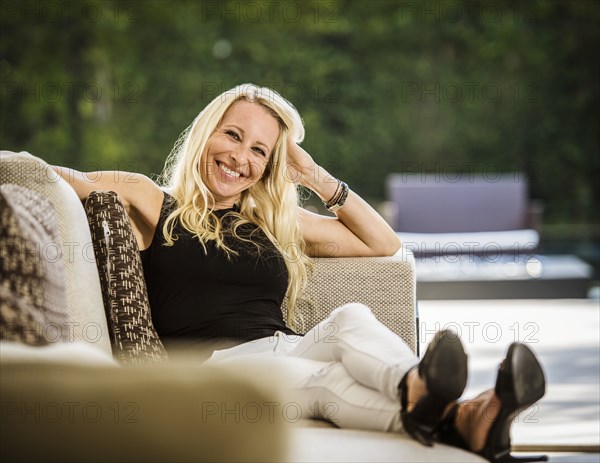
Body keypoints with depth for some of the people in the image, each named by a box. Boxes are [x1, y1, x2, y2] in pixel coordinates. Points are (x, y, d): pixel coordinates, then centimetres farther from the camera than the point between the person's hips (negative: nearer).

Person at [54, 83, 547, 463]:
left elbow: (385, 244, 29)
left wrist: (319, 179, 21)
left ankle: (417, 391, -63)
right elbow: (67, 180, 5)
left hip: (289, 352, 4)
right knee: (316, 376, -37)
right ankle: (450, 418, -64)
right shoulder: (155, 205, 17)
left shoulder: (276, 222, 29)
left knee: (351, 318, -30)